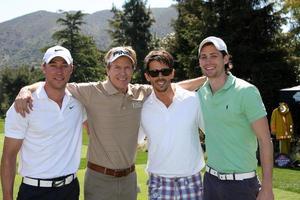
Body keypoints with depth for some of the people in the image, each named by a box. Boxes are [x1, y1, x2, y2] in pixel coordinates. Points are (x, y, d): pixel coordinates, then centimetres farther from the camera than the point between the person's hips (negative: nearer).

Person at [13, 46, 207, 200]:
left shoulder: (142, 93, 1)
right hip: (99, 179, -3)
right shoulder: (92, 92, -10)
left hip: (129, 177, 4)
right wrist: (26, 90, -25)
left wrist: (208, 77, 7)